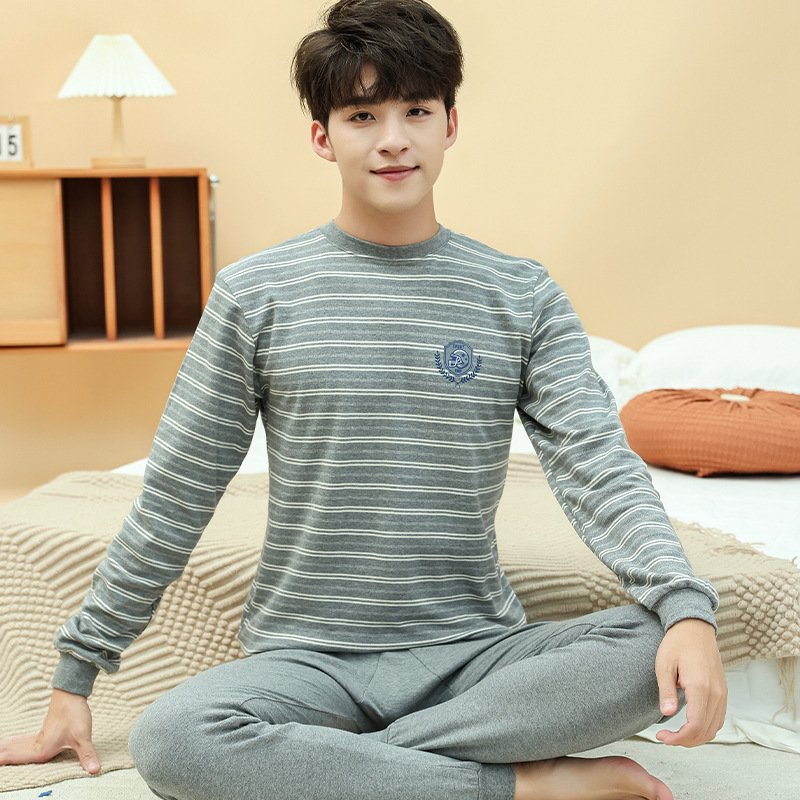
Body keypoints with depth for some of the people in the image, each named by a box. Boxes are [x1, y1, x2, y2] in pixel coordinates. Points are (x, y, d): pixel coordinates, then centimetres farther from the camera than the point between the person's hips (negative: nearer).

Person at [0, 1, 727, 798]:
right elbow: (172, 500, 5)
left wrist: (686, 604, -24)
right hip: (307, 659, -1)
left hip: (473, 652, 1)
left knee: (655, 653, -27)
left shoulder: (522, 298, 4)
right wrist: (75, 673, 6)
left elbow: (598, 470, -5)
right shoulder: (255, 293, 2)